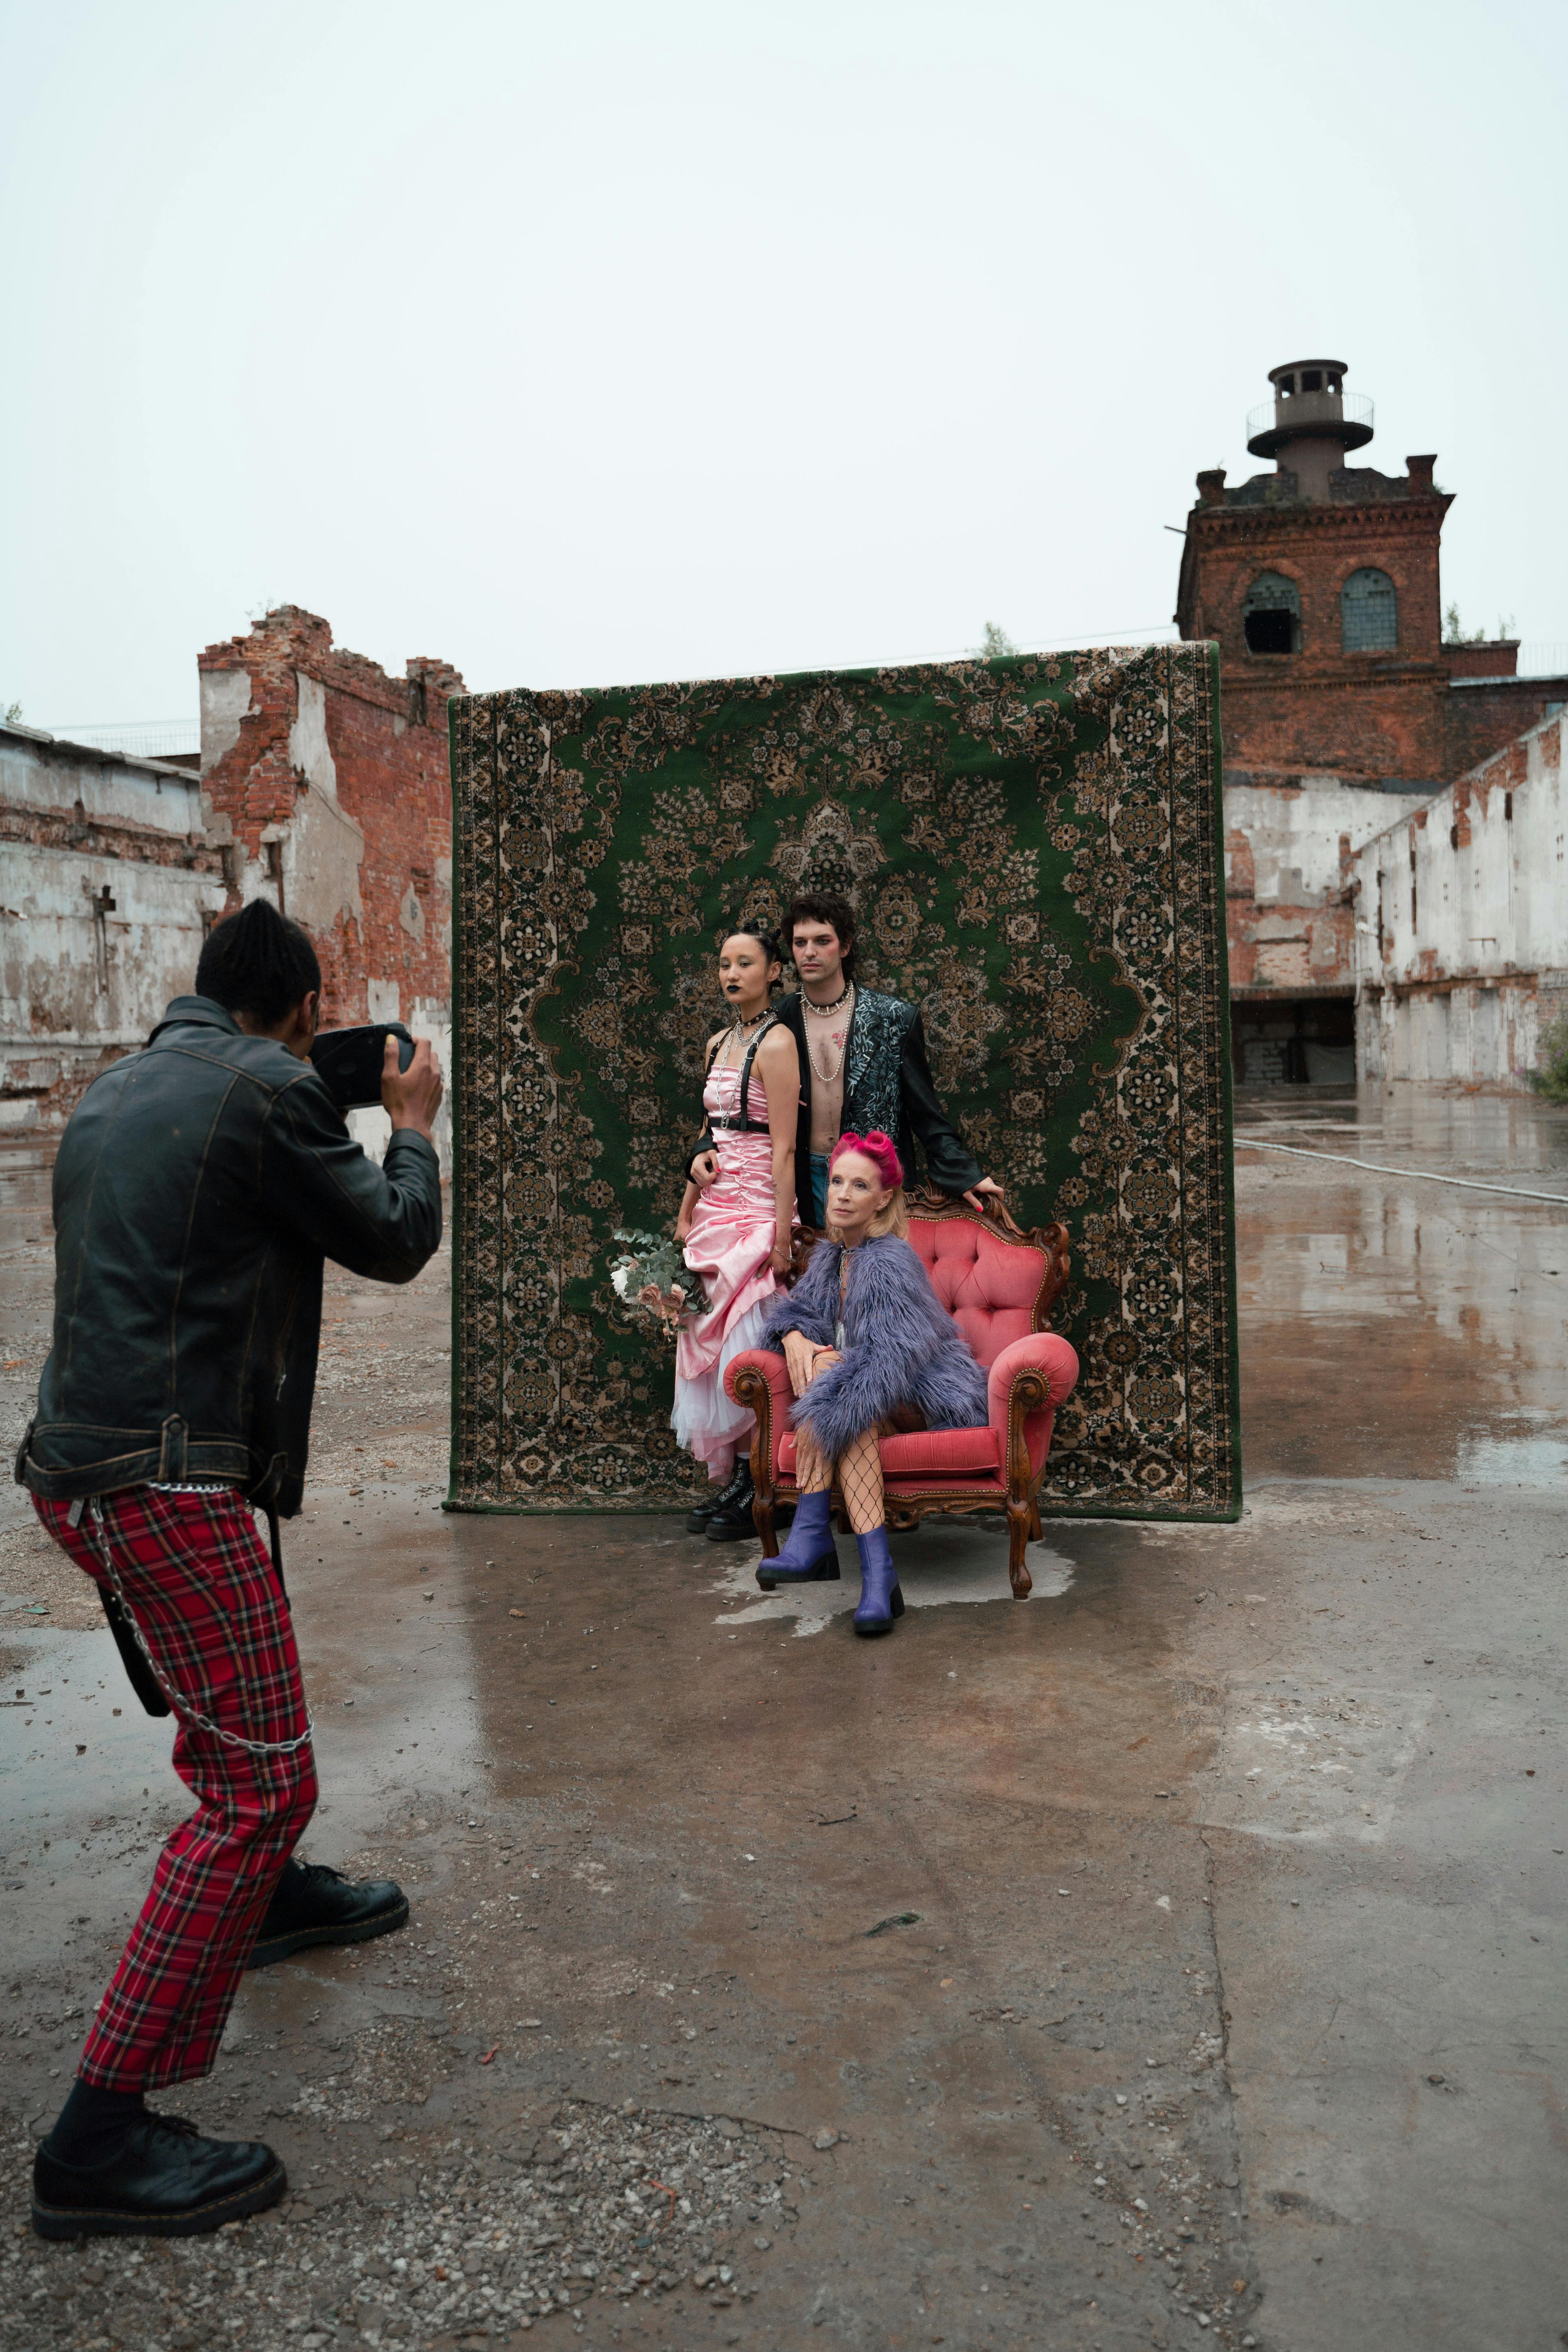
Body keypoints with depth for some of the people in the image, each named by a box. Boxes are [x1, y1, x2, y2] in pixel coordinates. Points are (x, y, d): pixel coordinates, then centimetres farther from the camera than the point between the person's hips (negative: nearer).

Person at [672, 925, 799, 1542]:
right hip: (715, 1206, 8)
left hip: (756, 1208, -8)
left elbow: (783, 1148, -15)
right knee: (708, 1340, 8)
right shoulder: (718, 1043, 14)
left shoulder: (776, 1042, -11)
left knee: (744, 1345, -4)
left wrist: (782, 1235, -18)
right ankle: (723, 1481, 16)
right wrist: (686, 1213, 16)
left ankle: (752, 1488, 7)